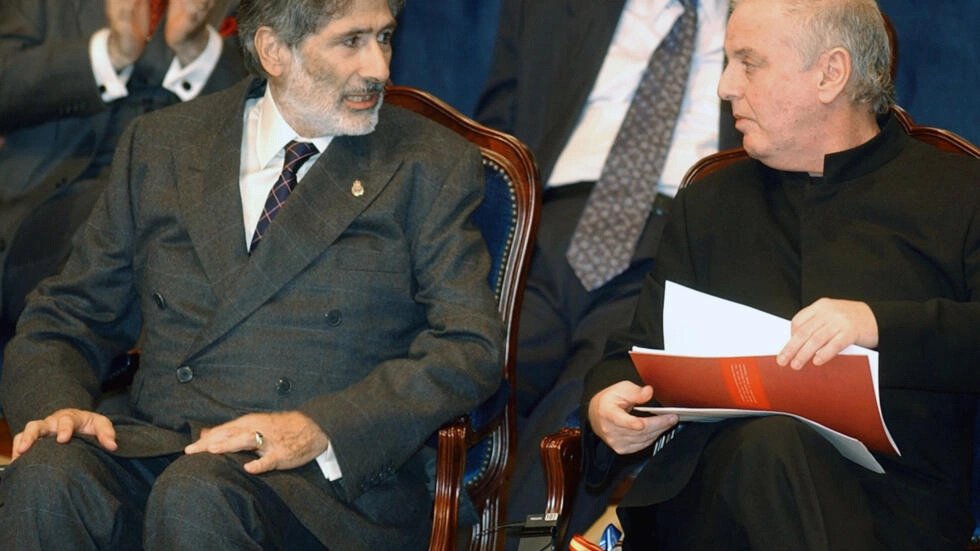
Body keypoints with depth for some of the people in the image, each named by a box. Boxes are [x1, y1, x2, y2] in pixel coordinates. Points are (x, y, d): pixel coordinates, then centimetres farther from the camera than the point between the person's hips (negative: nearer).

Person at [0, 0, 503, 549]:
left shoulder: (432, 164, 8)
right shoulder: (161, 145, 15)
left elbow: (470, 349, -4)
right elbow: (66, 318, 17)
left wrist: (318, 430, -18)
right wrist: (58, 405, -7)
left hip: (334, 477, -2)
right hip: (155, 445, 3)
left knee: (198, 496, -34)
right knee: (47, 476, -30)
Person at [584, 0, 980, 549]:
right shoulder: (708, 203, 26)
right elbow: (640, 352, 25)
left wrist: (882, 324, -18)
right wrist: (606, 401, 2)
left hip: (897, 507, -2)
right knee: (770, 442, -35)